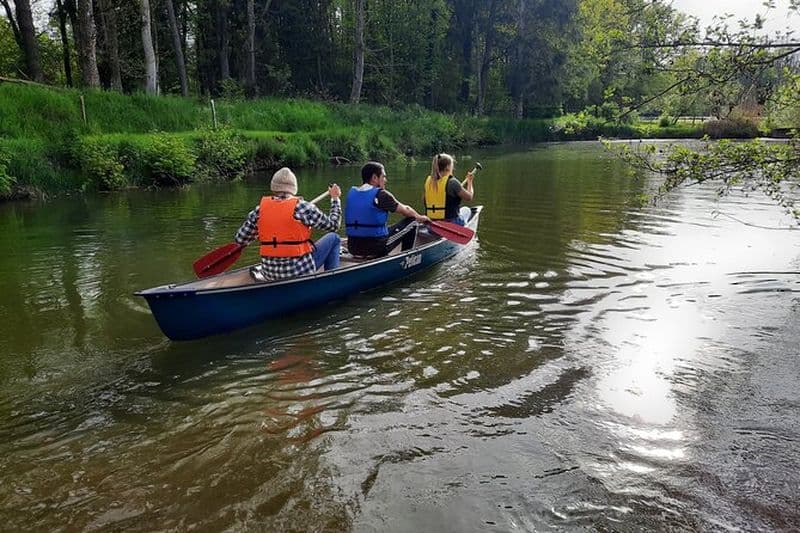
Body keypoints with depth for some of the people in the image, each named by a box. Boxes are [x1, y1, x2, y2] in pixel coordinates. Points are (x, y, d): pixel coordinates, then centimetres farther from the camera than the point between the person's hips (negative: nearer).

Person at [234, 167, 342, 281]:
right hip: (300, 271, -5)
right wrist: (335, 198, 14)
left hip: (270, 274, 5)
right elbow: (333, 225, 0)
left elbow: (240, 239, 3)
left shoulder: (260, 209, -2)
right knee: (333, 238, 15)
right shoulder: (302, 207, -11)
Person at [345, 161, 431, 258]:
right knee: (411, 222, 8)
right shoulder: (380, 194, -10)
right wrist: (420, 218, 24)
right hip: (375, 249, -7)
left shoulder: (351, 193, 8)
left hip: (353, 248, 7)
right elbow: (406, 210, 4)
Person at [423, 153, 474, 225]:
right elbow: (469, 197, -10)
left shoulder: (428, 180, 0)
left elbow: (424, 198, 15)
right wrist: (469, 181, 7)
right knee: (466, 210, 28)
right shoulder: (452, 182, -17)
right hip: (451, 223, -6)